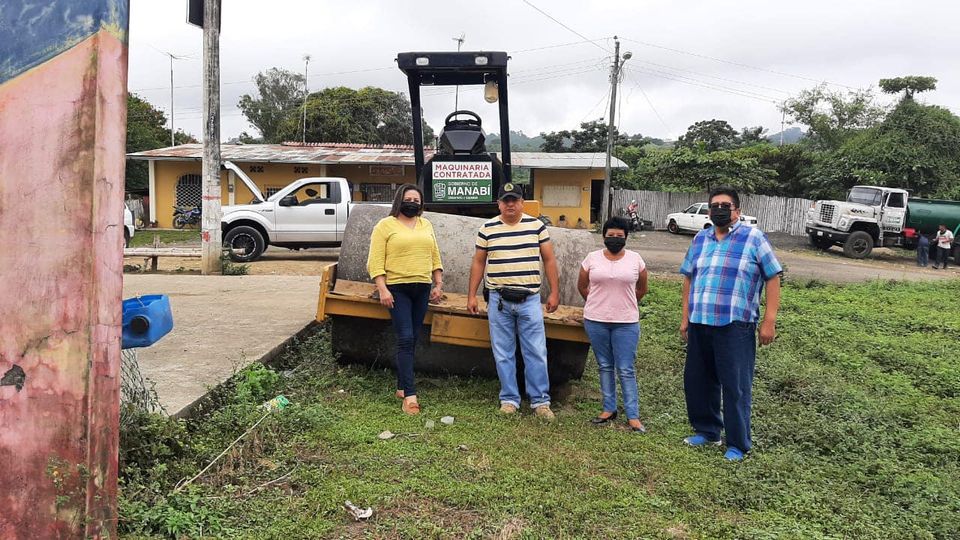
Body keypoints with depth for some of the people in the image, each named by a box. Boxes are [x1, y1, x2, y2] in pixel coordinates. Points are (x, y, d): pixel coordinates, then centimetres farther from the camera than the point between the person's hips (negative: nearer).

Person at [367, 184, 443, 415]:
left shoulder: (426, 225, 15)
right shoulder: (385, 225, -1)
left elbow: (435, 257, 17)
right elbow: (376, 261, -7)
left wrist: (439, 285, 11)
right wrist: (382, 289, -15)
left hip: (422, 289, 5)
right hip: (397, 289, -5)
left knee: (412, 340, 10)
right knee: (405, 339, -12)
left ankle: (401, 386, 22)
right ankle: (410, 395, -12)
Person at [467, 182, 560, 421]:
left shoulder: (537, 226, 3)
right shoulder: (487, 229, 4)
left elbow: (549, 260, 6)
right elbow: (478, 263, 9)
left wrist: (554, 293, 1)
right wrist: (471, 296, 5)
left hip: (530, 300, 0)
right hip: (499, 301, 1)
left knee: (536, 353, 2)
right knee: (503, 354, 7)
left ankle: (540, 401, 11)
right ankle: (509, 399, 17)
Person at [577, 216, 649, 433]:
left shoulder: (635, 259, 1)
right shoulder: (592, 258, 1)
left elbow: (641, 289, 14)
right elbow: (582, 286, 13)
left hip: (626, 323, -1)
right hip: (596, 321, 1)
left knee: (626, 370, 0)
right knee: (605, 366, 12)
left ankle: (633, 415, 8)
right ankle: (609, 409, 24)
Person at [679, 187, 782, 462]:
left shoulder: (753, 238, -3)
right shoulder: (700, 239, 11)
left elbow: (773, 278, -3)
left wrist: (769, 321, -8)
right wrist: (685, 317, 12)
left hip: (735, 326, -5)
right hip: (699, 324, 5)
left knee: (735, 387, 0)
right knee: (696, 380, 13)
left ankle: (738, 444, 14)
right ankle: (707, 430, 32)